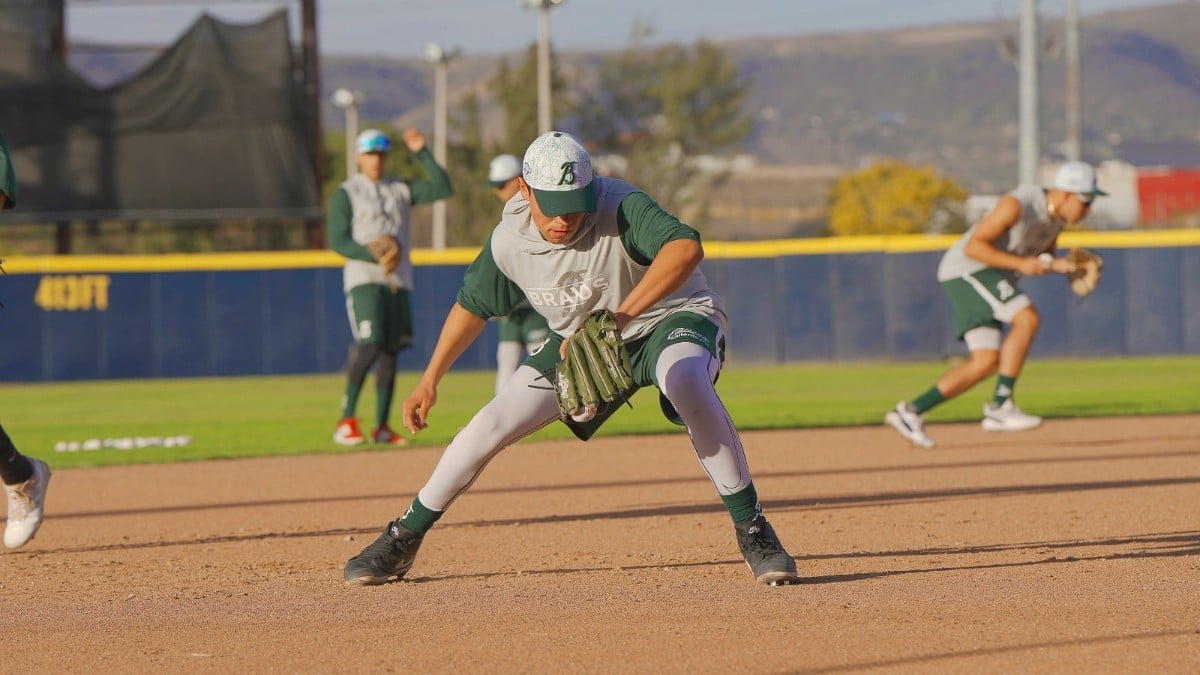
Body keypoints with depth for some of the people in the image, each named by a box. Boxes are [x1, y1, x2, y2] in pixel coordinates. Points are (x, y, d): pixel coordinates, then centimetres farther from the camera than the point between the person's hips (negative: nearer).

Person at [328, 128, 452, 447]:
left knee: (390, 352, 2)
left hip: (399, 281, 5)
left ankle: (381, 427, 5)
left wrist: (422, 153, 0)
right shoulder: (346, 194, 2)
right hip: (363, 279, -5)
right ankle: (346, 420, -14)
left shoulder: (401, 190, 16)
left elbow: (442, 188, 7)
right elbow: (338, 241, -6)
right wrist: (375, 256, -19)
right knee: (368, 346, -19)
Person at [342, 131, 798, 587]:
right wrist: (429, 381, 9)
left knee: (685, 381, -39)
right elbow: (471, 306, 5)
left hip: (669, 316, -5)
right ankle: (401, 541, 17)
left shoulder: (619, 208, -32)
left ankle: (752, 532, -28)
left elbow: (685, 249, -51)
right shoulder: (509, 240, -15)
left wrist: (618, 318, -59)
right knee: (490, 425, -3)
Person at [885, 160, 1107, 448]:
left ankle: (911, 411, 6)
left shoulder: (1058, 215, 4)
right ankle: (1000, 406, -23)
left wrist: (1063, 265, -4)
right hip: (967, 270, -9)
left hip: (990, 278, 9)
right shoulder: (1017, 206, -24)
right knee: (1027, 319, -25)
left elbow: (1043, 259, 19)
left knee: (986, 362, 2)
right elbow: (973, 247, -23)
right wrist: (1020, 264, -29)